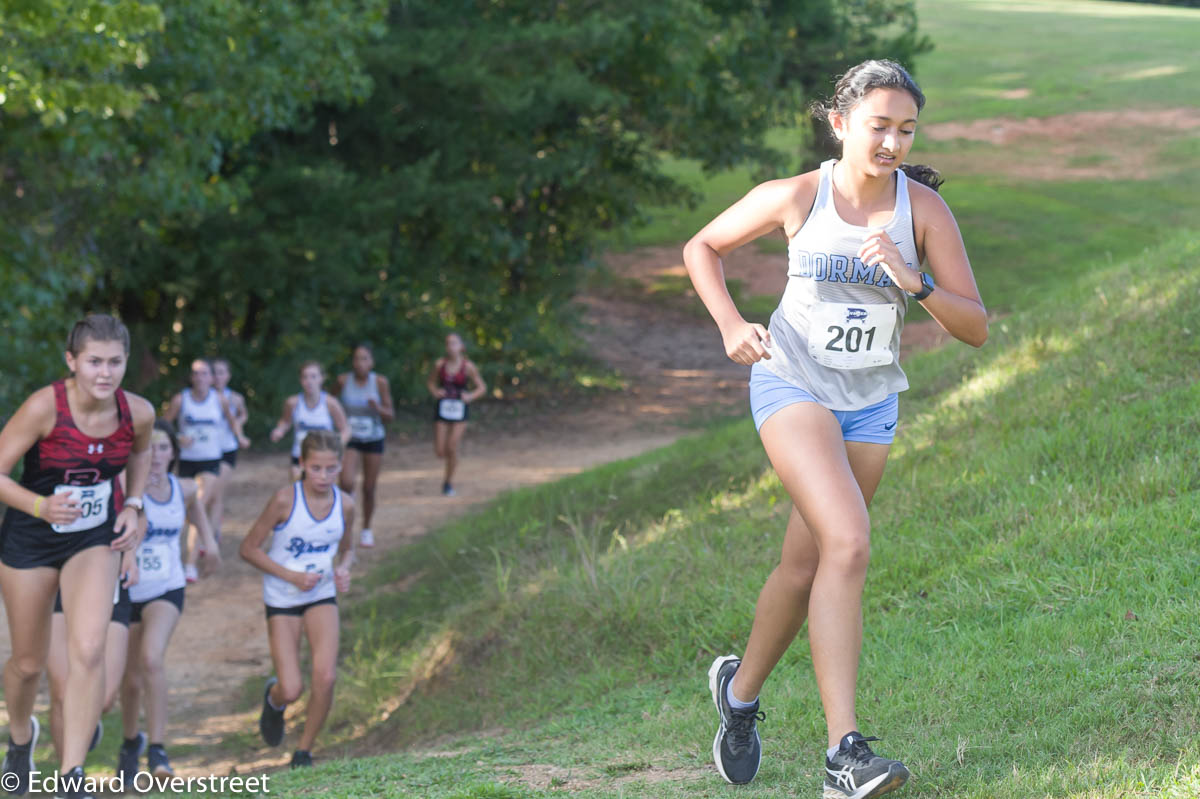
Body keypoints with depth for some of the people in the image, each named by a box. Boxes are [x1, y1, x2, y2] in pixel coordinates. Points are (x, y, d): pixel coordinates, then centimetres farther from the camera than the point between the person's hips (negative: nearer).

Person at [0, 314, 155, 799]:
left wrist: (133, 506, 0)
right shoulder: (45, 407, -25)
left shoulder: (138, 413, -13)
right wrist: (40, 506, -37)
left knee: (88, 650, -18)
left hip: (95, 540, 2)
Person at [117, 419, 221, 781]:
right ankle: (131, 740, 40)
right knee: (132, 680, 10)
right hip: (127, 591, -1)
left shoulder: (184, 488, -1)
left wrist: (209, 540, 19)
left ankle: (157, 749, -22)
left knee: (152, 658, -26)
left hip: (167, 590, 1)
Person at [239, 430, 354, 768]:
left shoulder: (345, 504, -6)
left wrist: (343, 569, -9)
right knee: (291, 690, -8)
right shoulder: (285, 500, -17)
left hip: (322, 598, 3)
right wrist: (291, 576, -19)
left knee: (326, 677, -17)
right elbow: (249, 548, -10)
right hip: (282, 600, -2)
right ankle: (273, 698, 32)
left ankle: (304, 750, 5)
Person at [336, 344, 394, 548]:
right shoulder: (343, 381, -9)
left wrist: (378, 408, -25)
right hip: (350, 439, 0)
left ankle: (366, 530, 27)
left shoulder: (380, 382, -10)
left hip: (374, 439, 0)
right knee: (347, 483, -22)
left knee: (369, 489, 7)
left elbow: (390, 415, -6)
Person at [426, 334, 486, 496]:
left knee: (452, 448, -7)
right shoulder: (440, 365, -1)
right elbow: (431, 383, 15)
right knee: (440, 452, 0)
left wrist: (471, 396, -14)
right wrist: (435, 392, -5)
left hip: (459, 410, -2)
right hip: (442, 409, 2)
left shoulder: (468, 367, -5)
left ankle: (449, 481, 11)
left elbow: (482, 387, 3)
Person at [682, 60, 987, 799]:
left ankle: (741, 689, 42)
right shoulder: (796, 198, -12)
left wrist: (915, 283, -28)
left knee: (806, 569, 13)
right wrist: (730, 324, -11)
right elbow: (703, 247, 4)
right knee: (848, 543, -24)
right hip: (793, 384, -4)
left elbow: (976, 329, -11)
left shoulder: (925, 210, -9)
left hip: (870, 404, 4)